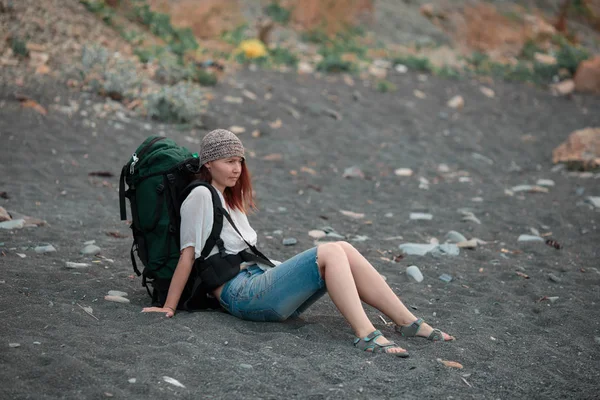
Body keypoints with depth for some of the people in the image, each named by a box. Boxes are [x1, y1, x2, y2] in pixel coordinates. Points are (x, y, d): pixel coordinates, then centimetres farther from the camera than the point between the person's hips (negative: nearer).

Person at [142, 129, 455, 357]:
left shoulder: (229, 200, 25)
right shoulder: (201, 196, -3)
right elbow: (188, 255, -8)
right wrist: (169, 307, -9)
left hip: (261, 280, 9)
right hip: (241, 294, -9)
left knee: (344, 251, -10)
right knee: (330, 252, -23)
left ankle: (408, 323, -12)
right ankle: (366, 336, -33)